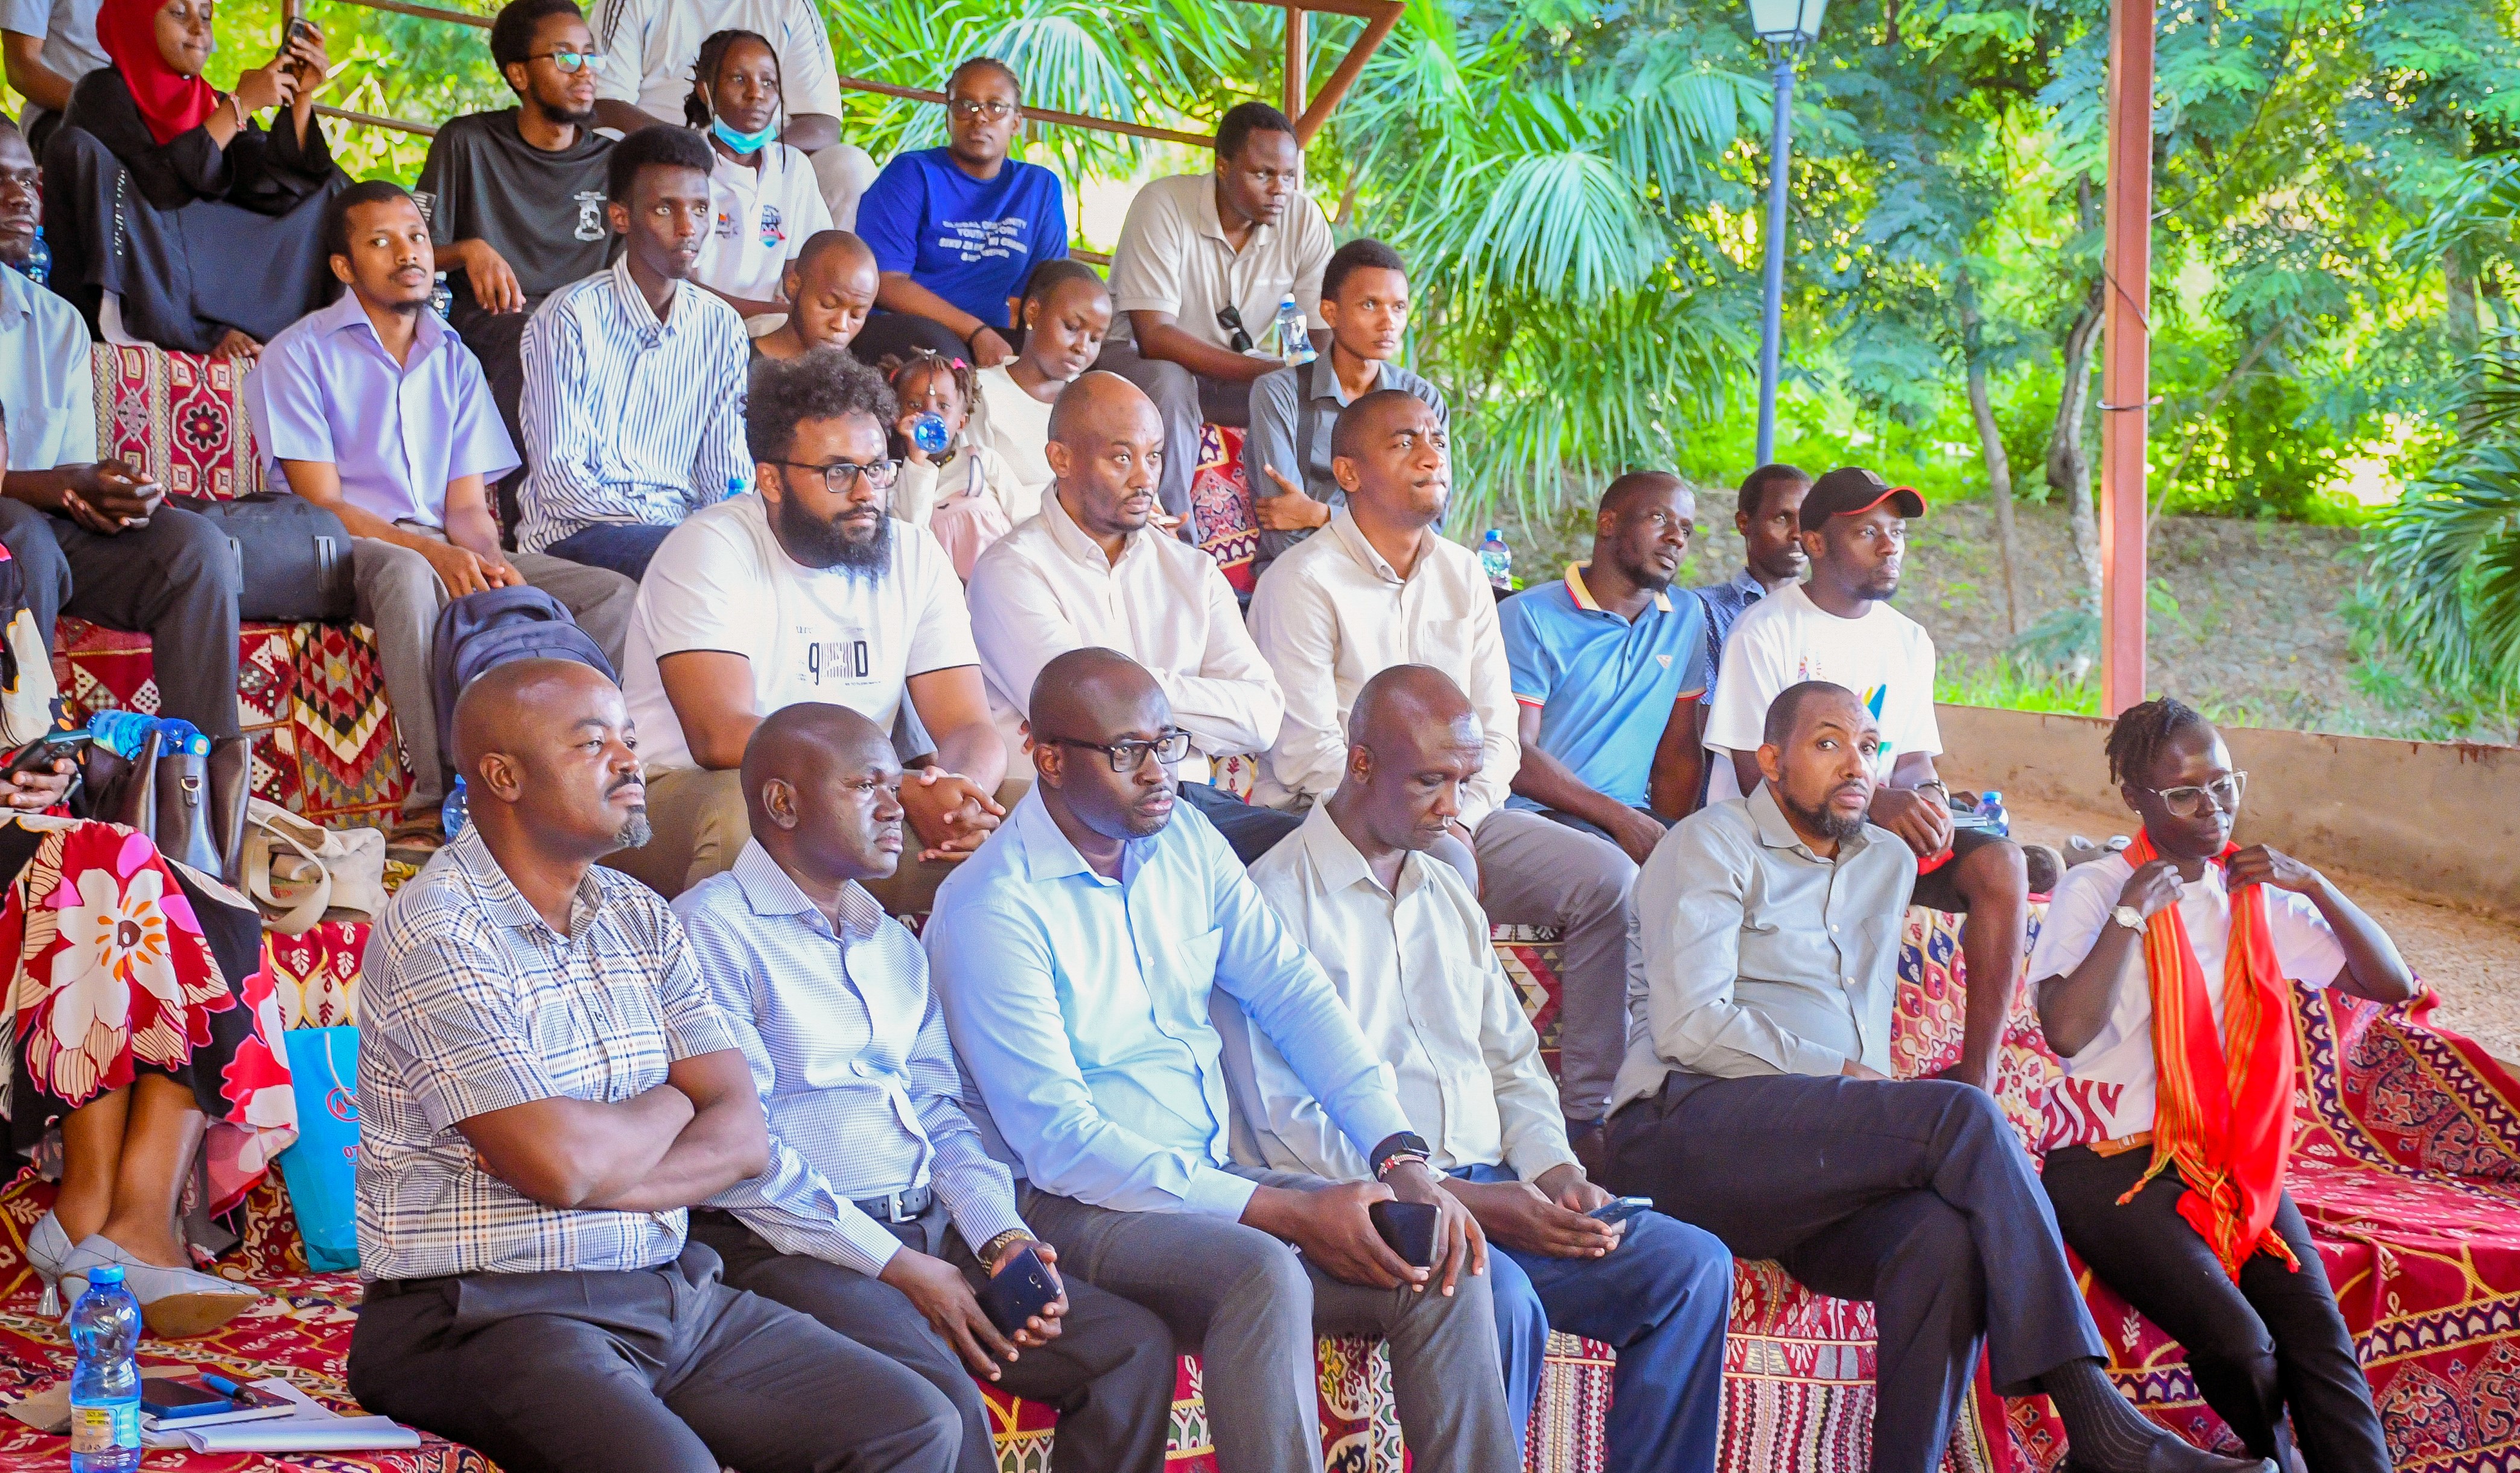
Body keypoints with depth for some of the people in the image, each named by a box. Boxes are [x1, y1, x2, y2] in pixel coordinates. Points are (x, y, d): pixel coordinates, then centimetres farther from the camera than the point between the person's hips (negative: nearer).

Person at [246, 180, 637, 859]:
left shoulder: (456, 363, 19)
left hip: (447, 554, 6)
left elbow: (468, 504, 12)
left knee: (615, 595, -16)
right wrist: (434, 552, -22)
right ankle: (440, 798, -41)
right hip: (343, 552, -5)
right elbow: (322, 503, -8)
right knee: (409, 575, -42)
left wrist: (490, 559, -13)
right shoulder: (300, 356, 2)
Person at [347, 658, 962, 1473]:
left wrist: (606, 1175, -14)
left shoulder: (642, 919, 13)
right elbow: (561, 1163, -20)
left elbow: (743, 1136, 4)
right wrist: (671, 1107, 1)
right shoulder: (437, 935, -11)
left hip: (673, 1292, 7)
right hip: (491, 1309, -7)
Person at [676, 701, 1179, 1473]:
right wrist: (895, 1265, -14)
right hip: (787, 1246, -8)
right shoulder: (713, 928, -4)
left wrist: (1001, 1236, 0)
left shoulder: (894, 943, 23)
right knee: (939, 1395, -33)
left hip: (925, 1231, 8)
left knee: (1135, 1345, -10)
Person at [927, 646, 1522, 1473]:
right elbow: (1060, 1145, -18)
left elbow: (1294, 995, 4)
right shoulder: (992, 910, -14)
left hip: (1215, 1177, 7)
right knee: (1265, 1274, -34)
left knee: (1446, 1268, -12)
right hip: (1080, 1208, -7)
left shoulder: (1187, 841, 9)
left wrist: (1404, 1162, -11)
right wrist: (1286, 1210, -21)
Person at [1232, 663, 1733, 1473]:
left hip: (1493, 1189, 7)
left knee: (1694, 1267, -14)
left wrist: (1554, 1172, 3)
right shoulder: (1276, 902, -4)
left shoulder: (1450, 897, 22)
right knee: (1501, 1300, -36)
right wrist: (1467, 1203, -17)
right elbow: (1291, 1126, -11)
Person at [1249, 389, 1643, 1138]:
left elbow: (1496, 731, 12)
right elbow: (1308, 754, -13)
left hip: (1457, 818, 7)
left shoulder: (1463, 577, 14)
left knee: (1609, 879, -12)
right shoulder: (1303, 581, -7)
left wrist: (1462, 820, -6)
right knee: (1444, 874, -36)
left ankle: (1591, 1113, -12)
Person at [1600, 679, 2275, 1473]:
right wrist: (1844, 1079, -7)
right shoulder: (1713, 844, 6)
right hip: (1686, 1127, -6)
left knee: (1946, 1235, -32)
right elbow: (1689, 1025, -6)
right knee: (1963, 1115, -28)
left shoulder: (1887, 863, 28)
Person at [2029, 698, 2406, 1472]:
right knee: (2238, 1342, -28)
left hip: (2236, 1159, 5)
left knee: (2323, 1341, -21)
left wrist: (2314, 884, -1)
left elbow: (2394, 984, 10)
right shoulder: (2092, 891, -1)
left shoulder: (2258, 895, 14)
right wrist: (2132, 912, -15)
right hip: (2112, 1161, -4)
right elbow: (2066, 1032, -18)